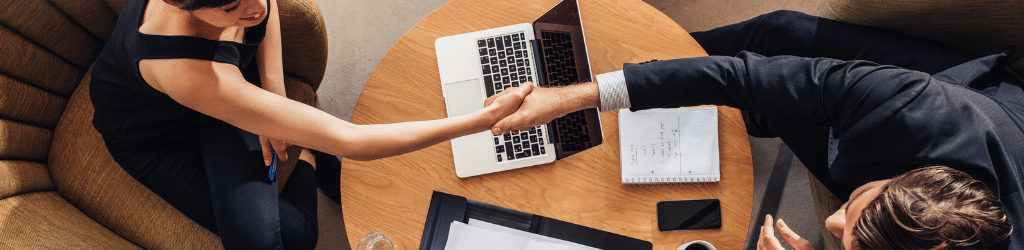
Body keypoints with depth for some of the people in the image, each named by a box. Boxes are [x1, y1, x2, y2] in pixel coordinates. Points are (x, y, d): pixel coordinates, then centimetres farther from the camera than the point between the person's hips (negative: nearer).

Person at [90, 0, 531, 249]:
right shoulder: (181, 66, -49)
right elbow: (348, 141, -48)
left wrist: (273, 87, -13)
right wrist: (484, 119, -47)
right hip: (155, 131, -3)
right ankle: (305, 158, 8)